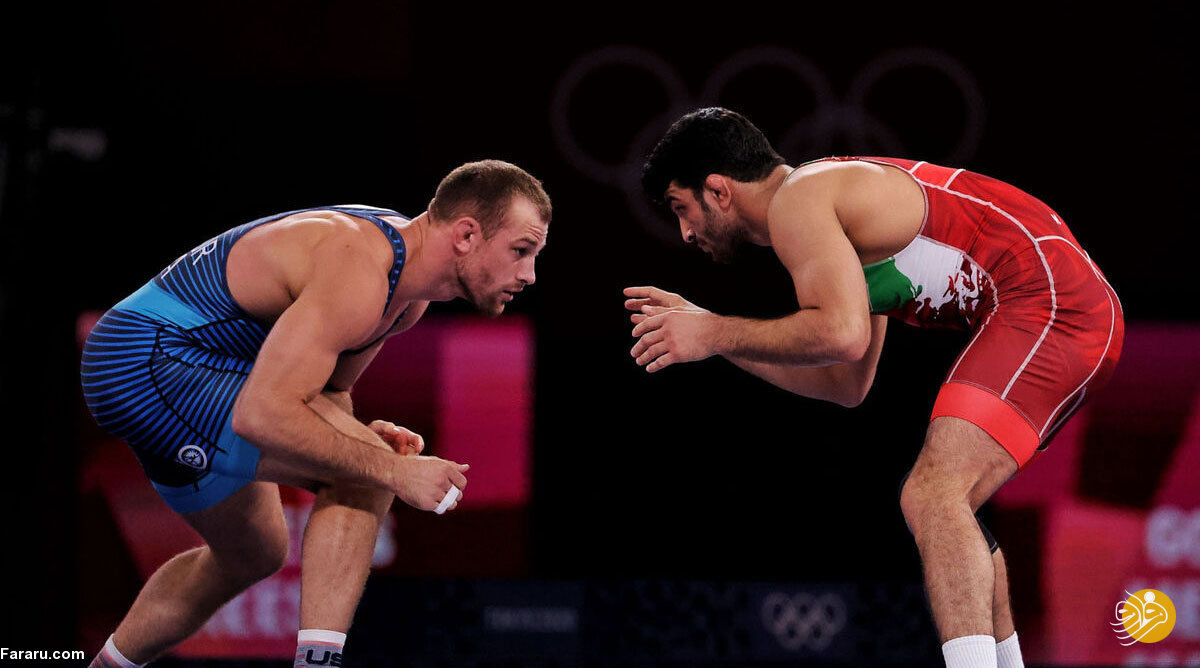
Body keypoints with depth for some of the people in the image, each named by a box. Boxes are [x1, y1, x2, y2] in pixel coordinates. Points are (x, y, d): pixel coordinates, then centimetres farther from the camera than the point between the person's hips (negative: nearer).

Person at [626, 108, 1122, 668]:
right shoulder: (838, 206, 24)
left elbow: (843, 334, -22)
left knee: (931, 500, -21)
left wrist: (715, 335, -10)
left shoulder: (795, 201, -7)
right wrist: (707, 329, 25)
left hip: (1049, 302, -10)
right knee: (945, 506, 23)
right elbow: (846, 384, 26)